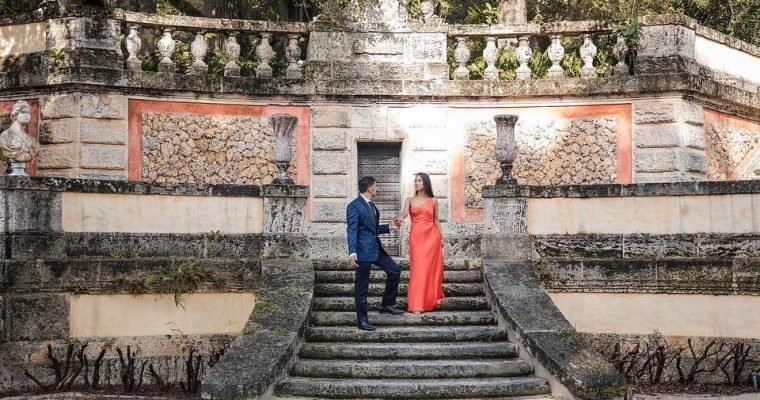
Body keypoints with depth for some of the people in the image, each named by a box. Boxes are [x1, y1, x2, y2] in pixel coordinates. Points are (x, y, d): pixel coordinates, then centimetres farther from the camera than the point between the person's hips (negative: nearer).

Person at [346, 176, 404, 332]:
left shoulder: (371, 205, 14)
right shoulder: (354, 206, -14)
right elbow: (352, 230, -20)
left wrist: (389, 227, 19)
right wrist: (352, 252, -28)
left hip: (376, 248, 9)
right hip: (363, 250, -9)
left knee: (394, 270, 11)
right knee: (361, 287, -1)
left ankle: (387, 305, 22)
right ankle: (362, 321, 7)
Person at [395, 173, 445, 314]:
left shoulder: (433, 201, 9)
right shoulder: (409, 200, 7)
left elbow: (436, 220, 13)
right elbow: (405, 212, -13)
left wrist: (442, 236, 7)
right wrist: (400, 218, -35)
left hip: (431, 237, 1)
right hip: (416, 237, -1)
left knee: (431, 268, 4)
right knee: (418, 269, -6)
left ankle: (431, 299, 18)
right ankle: (417, 304, -7)